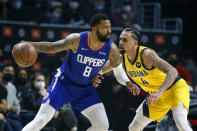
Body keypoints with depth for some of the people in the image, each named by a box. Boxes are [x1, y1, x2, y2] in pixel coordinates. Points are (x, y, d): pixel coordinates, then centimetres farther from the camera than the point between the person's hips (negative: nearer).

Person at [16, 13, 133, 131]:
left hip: (86, 89, 3)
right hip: (64, 82, -3)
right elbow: (52, 47, -10)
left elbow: (118, 70, 2)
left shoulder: (111, 49, -17)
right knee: (40, 121, -12)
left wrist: (127, 82, -17)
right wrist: (31, 45, -26)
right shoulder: (77, 40, -23)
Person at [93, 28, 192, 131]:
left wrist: (159, 91, -51)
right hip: (157, 95, 8)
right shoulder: (122, 57, -7)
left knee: (180, 122, -33)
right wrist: (96, 75, -13)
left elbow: (172, 72, -38)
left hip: (176, 87, -7)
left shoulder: (146, 54, -28)